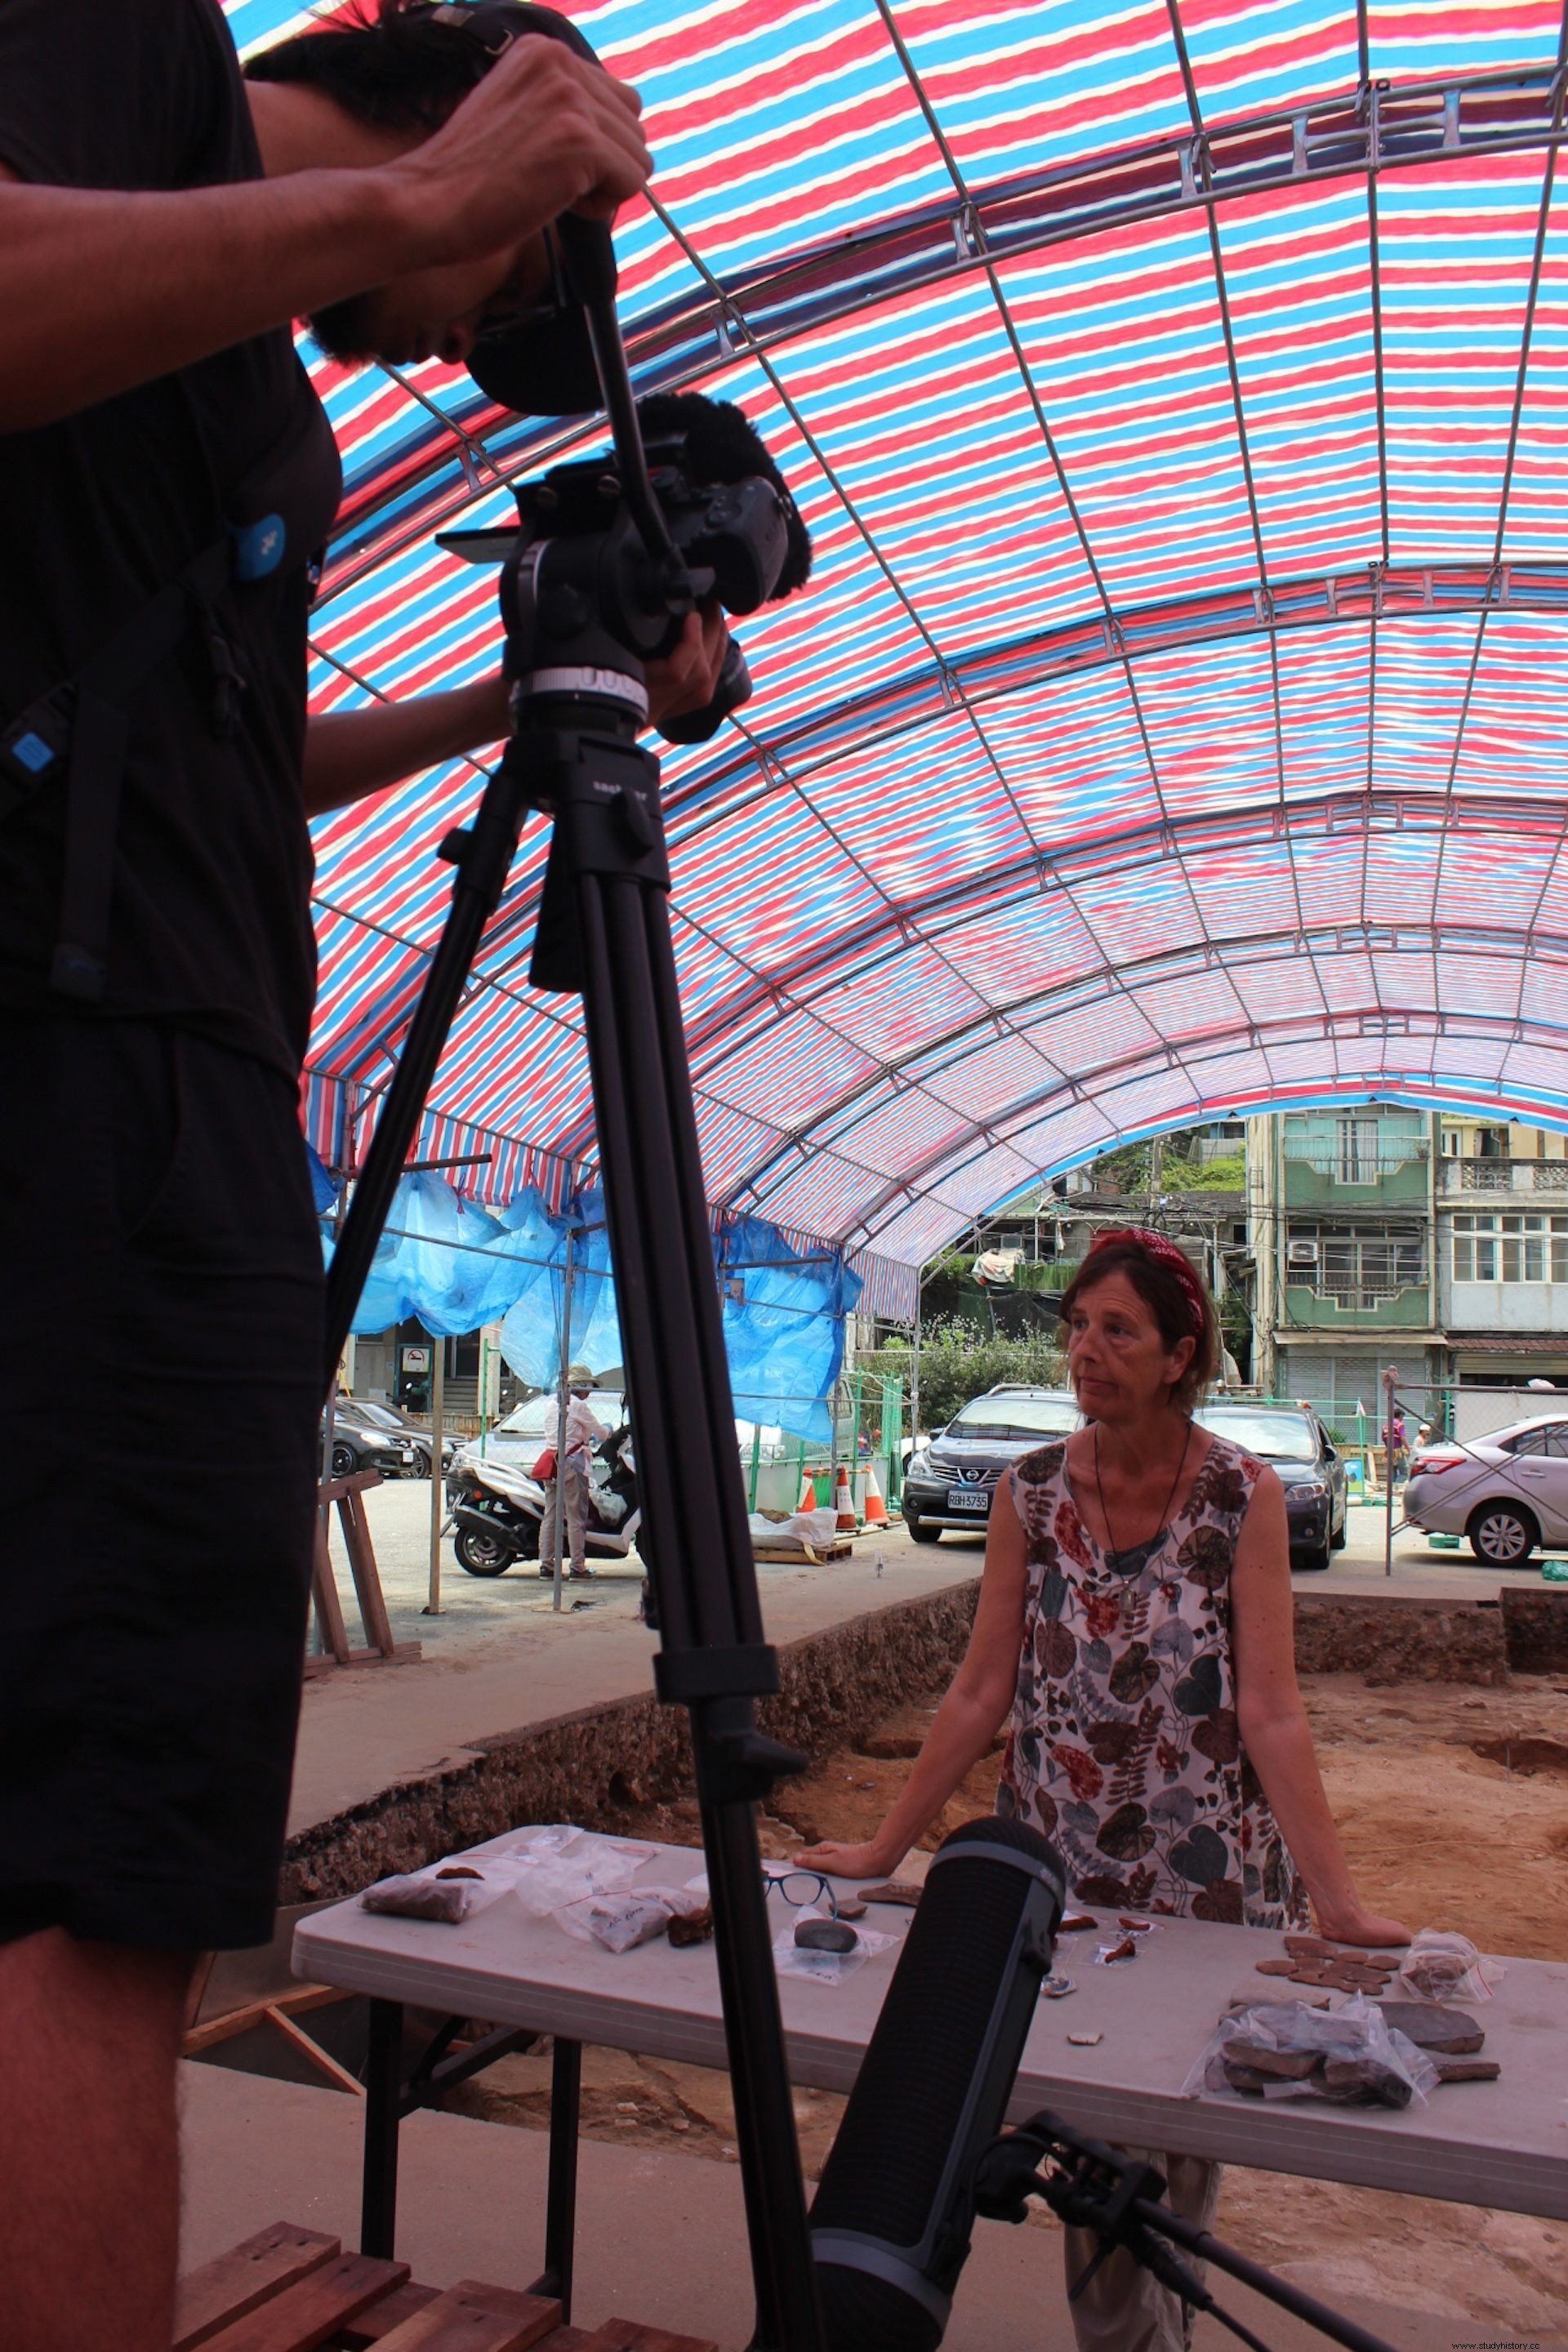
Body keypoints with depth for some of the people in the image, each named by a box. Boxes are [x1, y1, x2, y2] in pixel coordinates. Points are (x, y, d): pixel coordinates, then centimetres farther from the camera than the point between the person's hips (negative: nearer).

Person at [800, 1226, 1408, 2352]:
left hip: (1211, 1877, -1)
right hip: (1061, 1874, 1)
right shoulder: (1030, 1493, -4)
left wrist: (1339, 1901, -20)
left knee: (1184, 2155, 15)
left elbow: (1270, 1714, -13)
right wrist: (882, 1851, 0)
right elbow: (981, 1696, -1)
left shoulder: (1244, 1495, -10)